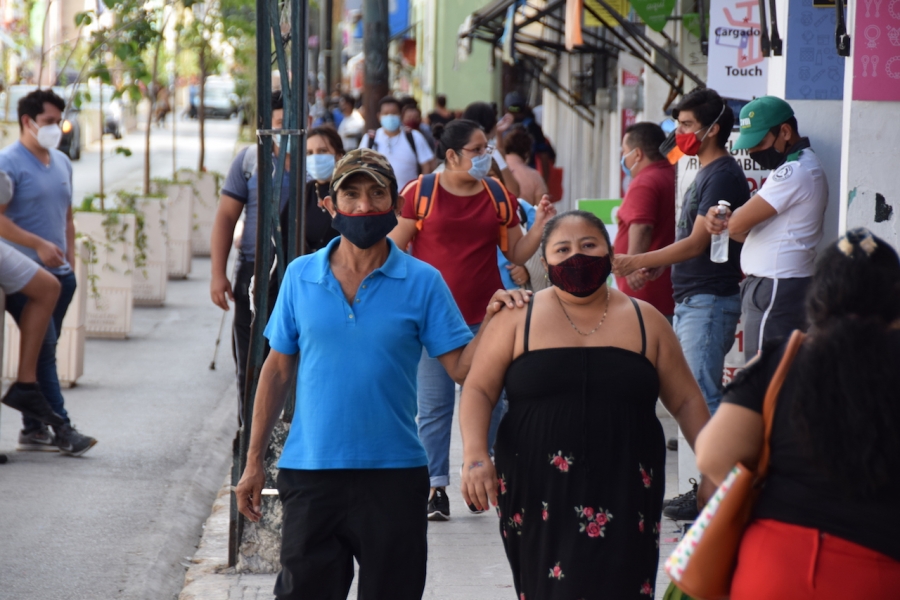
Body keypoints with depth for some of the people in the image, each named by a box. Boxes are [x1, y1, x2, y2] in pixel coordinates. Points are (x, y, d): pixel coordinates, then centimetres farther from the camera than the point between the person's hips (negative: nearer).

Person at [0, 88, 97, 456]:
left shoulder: (62, 163, 17)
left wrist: (70, 257, 16)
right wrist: (39, 245, -18)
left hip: (59, 274, 7)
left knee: (43, 350, 8)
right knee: (43, 346, -10)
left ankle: (33, 429, 13)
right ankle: (62, 429, -11)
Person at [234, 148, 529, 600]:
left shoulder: (422, 282, 0)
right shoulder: (300, 276, 5)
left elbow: (461, 367, -4)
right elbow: (278, 370, 10)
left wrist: (492, 324, -23)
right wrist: (254, 460, 8)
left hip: (393, 477, -1)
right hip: (309, 473, 1)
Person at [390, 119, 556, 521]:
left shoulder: (499, 196, 7)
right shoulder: (421, 193, -2)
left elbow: (516, 255, 11)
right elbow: (395, 247, 2)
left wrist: (539, 228, -5)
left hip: (485, 315, 3)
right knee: (434, 406, -1)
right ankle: (436, 488, 4)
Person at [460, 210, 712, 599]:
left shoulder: (646, 322, 10)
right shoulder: (518, 319, 6)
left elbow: (686, 402, 13)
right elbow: (479, 391, 2)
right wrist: (475, 456, -13)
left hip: (623, 495, 0)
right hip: (539, 494, 0)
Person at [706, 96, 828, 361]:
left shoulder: (797, 172, -16)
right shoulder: (796, 167, 18)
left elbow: (739, 224, -19)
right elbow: (751, 227, 17)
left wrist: (726, 222, 4)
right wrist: (721, 220, -4)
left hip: (775, 291, -10)